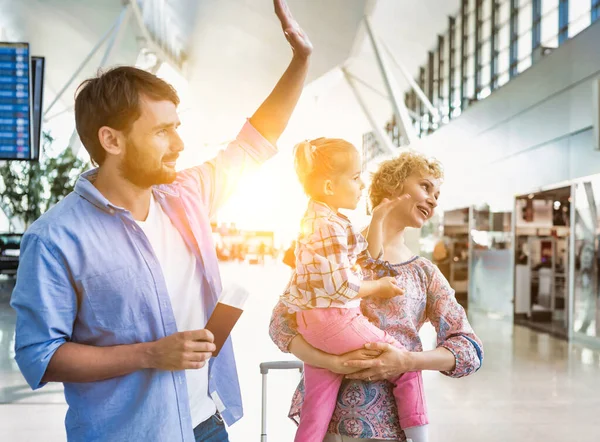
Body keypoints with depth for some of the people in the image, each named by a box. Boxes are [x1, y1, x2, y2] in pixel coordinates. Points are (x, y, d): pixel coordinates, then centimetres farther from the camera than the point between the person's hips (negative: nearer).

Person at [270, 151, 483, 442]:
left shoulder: (425, 274, 6)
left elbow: (471, 350, 0)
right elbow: (281, 321, -4)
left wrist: (408, 360, -18)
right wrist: (333, 361, -21)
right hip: (323, 416, -2)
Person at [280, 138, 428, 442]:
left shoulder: (325, 221, 17)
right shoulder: (330, 227, -18)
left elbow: (369, 255, 23)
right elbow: (342, 287, -22)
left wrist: (378, 218, 13)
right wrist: (378, 288, -6)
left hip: (314, 324, 10)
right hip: (333, 318, -10)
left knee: (316, 416, 12)